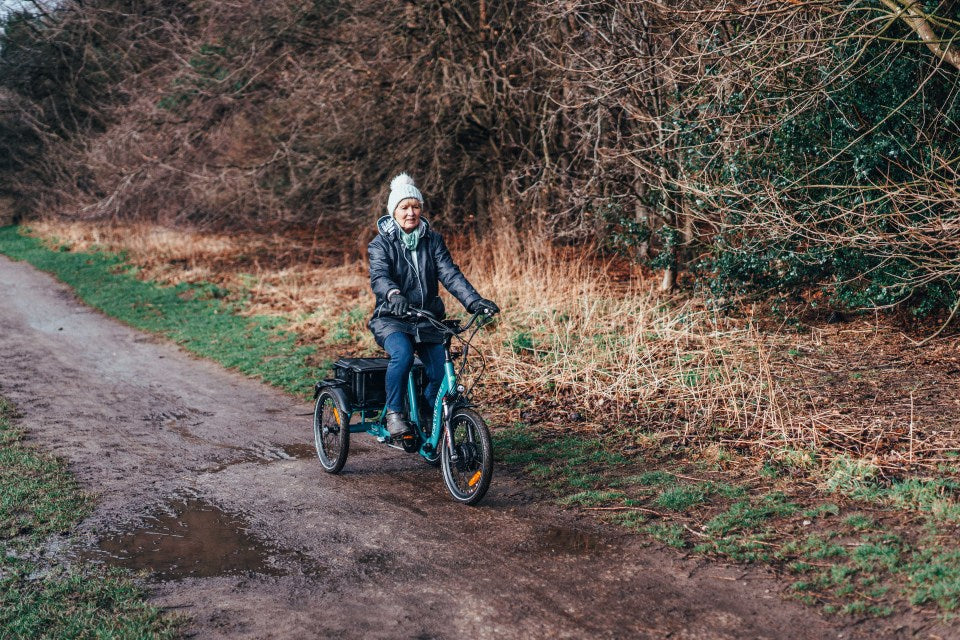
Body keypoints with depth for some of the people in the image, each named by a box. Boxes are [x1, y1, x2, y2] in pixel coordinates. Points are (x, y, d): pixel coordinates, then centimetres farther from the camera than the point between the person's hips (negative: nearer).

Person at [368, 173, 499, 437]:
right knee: (403, 353, -35)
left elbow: (450, 273, -5)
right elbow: (378, 276, -21)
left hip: (427, 320, 3)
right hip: (391, 319, -3)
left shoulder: (433, 240, 7)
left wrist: (474, 300, -23)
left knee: (440, 372, -14)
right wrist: (394, 294, -45)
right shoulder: (382, 243, -2)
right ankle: (394, 412, -16)